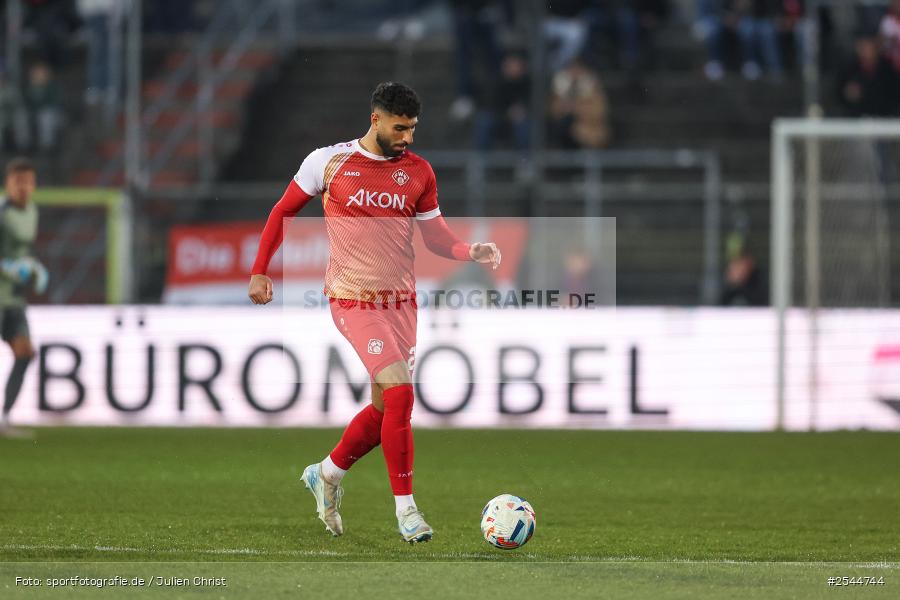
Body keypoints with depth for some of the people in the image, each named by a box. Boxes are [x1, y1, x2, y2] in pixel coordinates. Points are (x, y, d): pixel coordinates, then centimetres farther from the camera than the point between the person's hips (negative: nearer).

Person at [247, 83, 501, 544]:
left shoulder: (418, 172, 6)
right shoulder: (329, 161, -3)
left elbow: (435, 234, 11)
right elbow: (284, 212, 8)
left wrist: (472, 252, -9)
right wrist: (260, 270, 5)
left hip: (400, 299, 5)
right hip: (353, 298, -5)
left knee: (388, 406, 8)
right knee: (399, 392, -19)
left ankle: (326, 475, 34)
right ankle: (405, 508, -12)